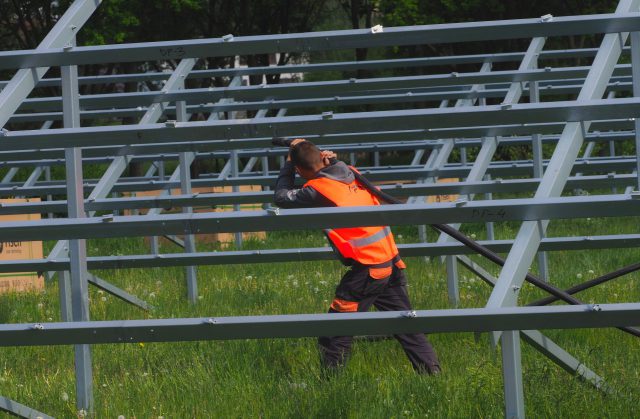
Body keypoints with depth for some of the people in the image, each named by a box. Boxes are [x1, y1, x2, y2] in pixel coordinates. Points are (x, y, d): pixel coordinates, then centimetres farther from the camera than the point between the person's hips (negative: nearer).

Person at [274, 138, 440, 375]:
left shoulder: (318, 189, -13)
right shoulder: (351, 173, 9)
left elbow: (282, 197, 1)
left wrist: (289, 163, 11)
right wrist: (331, 161, 14)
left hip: (366, 269, -7)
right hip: (392, 262, 7)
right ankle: (432, 373, 13)